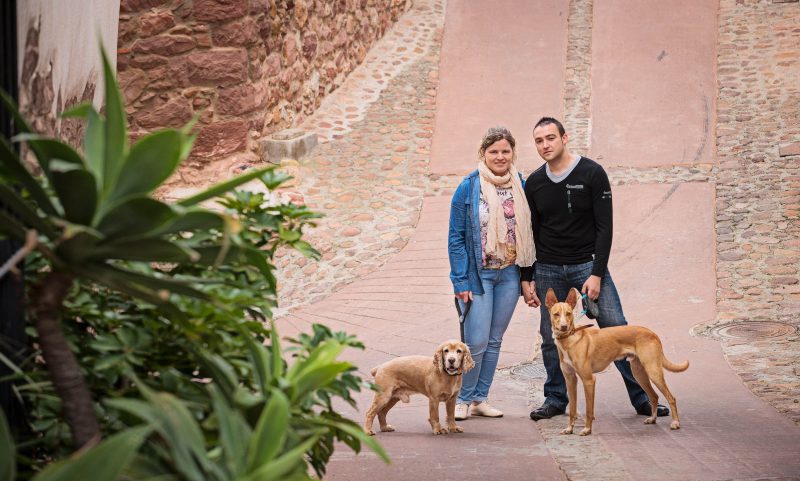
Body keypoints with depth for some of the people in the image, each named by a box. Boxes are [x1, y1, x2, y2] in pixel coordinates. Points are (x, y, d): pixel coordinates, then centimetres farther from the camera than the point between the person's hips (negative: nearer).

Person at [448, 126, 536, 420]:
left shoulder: (521, 186, 5)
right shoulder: (468, 188, -8)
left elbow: (527, 231, 11)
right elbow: (456, 237, -6)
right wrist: (461, 281, -12)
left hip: (510, 274, 4)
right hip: (478, 274, -4)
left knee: (494, 341, 10)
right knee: (476, 342, -7)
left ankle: (480, 399, 20)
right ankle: (463, 399, 9)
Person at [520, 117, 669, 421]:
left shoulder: (592, 173, -7)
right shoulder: (534, 182, 4)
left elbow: (604, 227, -9)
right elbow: (529, 234, 11)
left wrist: (597, 274, -15)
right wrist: (526, 279, 6)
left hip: (588, 265, -3)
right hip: (548, 270, 3)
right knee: (551, 338, 4)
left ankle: (642, 398, 2)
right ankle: (555, 399, 19)